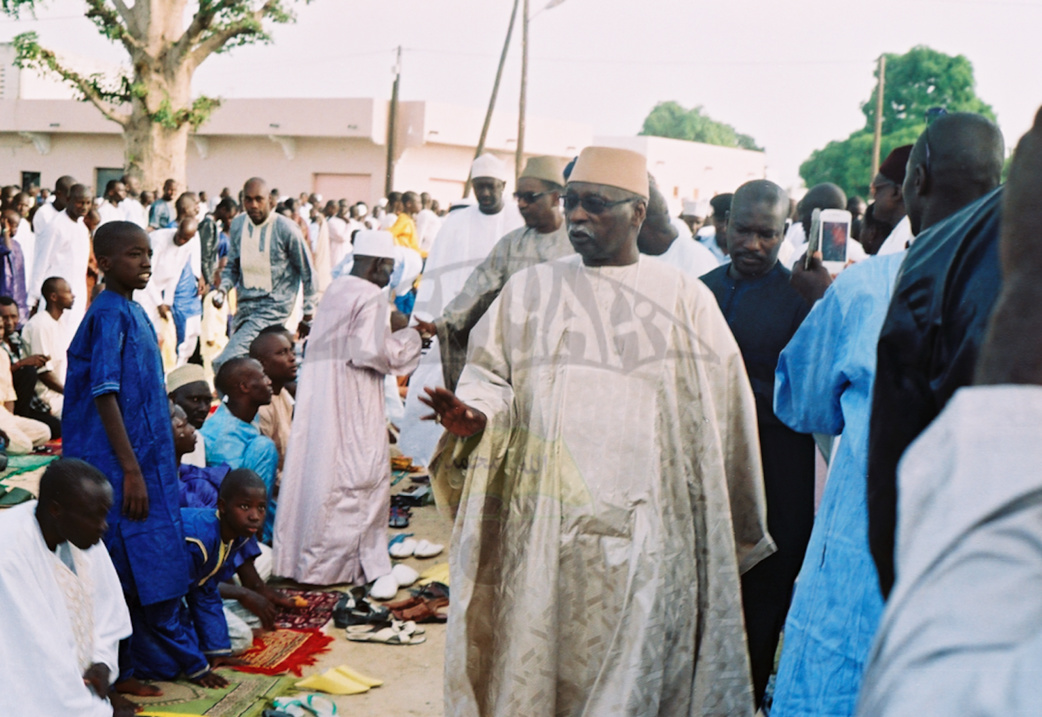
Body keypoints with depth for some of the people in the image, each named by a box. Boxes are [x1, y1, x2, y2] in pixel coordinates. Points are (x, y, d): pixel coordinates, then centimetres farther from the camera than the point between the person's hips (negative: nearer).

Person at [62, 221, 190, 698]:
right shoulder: (109, 314, -16)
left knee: (145, 569, 14)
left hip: (144, 457, 9)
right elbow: (104, 395, -20)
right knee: (122, 570, -1)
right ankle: (114, 674, 10)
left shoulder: (134, 312, 12)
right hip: (115, 463, -9)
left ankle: (122, 666, 26)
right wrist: (131, 470, -22)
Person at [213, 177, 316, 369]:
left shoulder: (286, 229, -10)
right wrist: (222, 289, -3)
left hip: (274, 307, -6)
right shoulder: (237, 224, 6)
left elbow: (307, 273, -2)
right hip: (244, 306, 6)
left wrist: (308, 316, 2)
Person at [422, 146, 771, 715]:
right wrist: (474, 415, -14)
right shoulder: (529, 290, 12)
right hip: (542, 528, 2)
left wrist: (736, 536, 5)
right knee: (534, 668, 4)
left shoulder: (686, 300, 6)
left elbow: (720, 418, 6)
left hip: (644, 534, -1)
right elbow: (491, 373, 10)